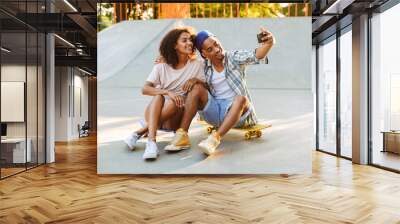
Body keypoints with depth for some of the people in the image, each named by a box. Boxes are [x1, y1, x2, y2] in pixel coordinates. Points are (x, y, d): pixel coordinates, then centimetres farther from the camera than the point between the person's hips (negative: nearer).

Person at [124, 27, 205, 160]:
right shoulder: (161, 67, -1)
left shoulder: (197, 65, 3)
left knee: (176, 101, -33)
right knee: (159, 96, -32)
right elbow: (145, 89, -13)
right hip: (154, 113, 0)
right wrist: (167, 92, -29)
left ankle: (139, 133, -31)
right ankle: (151, 140, -46)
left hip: (176, 118, 0)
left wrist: (196, 80, -18)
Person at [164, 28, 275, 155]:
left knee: (241, 98, -34)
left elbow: (255, 56, -21)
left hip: (237, 112, -2)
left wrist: (268, 43, -41)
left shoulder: (234, 58, -3)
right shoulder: (204, 67, 5)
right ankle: (182, 135, -26)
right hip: (215, 112, 3)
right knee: (197, 88, -17)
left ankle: (215, 138, -47)